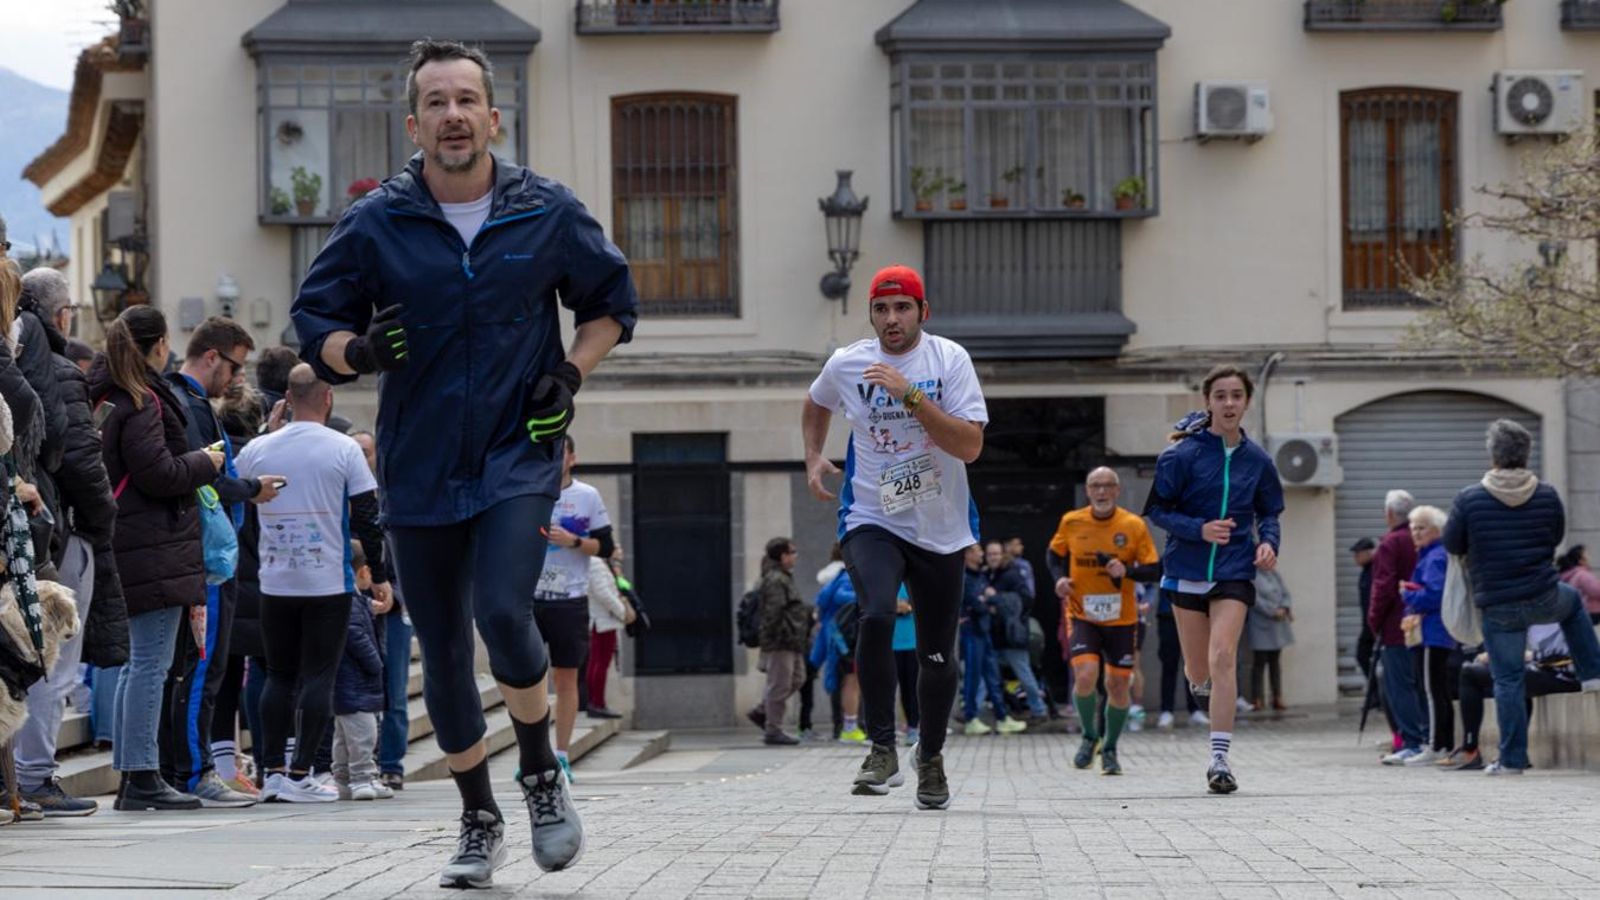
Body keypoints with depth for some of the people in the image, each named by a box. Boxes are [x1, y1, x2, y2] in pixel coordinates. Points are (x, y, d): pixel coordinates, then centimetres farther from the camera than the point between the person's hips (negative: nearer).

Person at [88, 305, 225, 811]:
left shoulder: (106, 399, 15)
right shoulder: (142, 403, -13)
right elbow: (158, 474, -18)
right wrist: (205, 463, -3)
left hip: (127, 548, 10)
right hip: (156, 550, -10)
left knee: (138, 663, 14)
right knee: (150, 663, -9)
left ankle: (129, 777, 16)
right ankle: (143, 778, -9)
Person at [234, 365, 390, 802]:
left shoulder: (257, 450, 2)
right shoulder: (344, 450, -5)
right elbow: (367, 517, -4)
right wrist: (379, 576, 3)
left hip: (274, 582, 3)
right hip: (329, 582, -3)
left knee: (279, 675, 12)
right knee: (319, 676, 1)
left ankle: (273, 771, 9)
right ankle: (300, 774, -4)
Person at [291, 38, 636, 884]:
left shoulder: (547, 213, 0)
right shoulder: (374, 223, -2)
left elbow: (612, 299, 15)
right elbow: (312, 321, 5)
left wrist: (572, 373, -1)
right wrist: (357, 349, -16)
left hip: (518, 456, -2)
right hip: (419, 467, 2)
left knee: (501, 612, -23)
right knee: (442, 653, 7)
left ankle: (543, 776, 2)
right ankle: (479, 822, 25)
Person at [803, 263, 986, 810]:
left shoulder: (949, 359, -8)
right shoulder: (845, 365, -1)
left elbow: (970, 446, -19)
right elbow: (816, 404, 24)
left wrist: (910, 395, -24)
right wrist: (813, 458, 9)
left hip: (940, 530, 0)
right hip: (871, 522, 0)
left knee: (938, 654, 7)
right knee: (876, 616, -28)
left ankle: (931, 757, 31)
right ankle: (883, 750, -21)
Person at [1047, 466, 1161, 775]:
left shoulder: (1134, 526, -8)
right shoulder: (1071, 522, -4)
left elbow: (1154, 570, -6)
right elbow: (1055, 553, 13)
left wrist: (1127, 571, -24)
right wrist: (1059, 578, -7)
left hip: (1121, 619, 1)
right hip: (1082, 614, 0)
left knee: (1118, 685, 3)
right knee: (1086, 675, -20)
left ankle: (1110, 749, 25)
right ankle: (1089, 736, 6)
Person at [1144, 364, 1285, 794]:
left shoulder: (1256, 460, 2)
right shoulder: (1183, 454, -7)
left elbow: (1268, 512, 14)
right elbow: (1156, 510, -5)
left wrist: (1268, 543, -8)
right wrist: (1200, 530, -20)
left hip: (1234, 571, 0)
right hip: (1188, 569, 0)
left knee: (1222, 658, -18)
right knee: (1199, 672, 8)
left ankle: (1220, 758, -17)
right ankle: (1204, 681, 49)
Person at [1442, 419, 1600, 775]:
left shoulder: (1468, 500, -11)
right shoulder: (1547, 496, -4)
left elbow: (1452, 547, 0)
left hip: (1497, 608, -2)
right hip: (1544, 599, 2)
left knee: (1507, 681, 7)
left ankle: (1512, 759, 8)